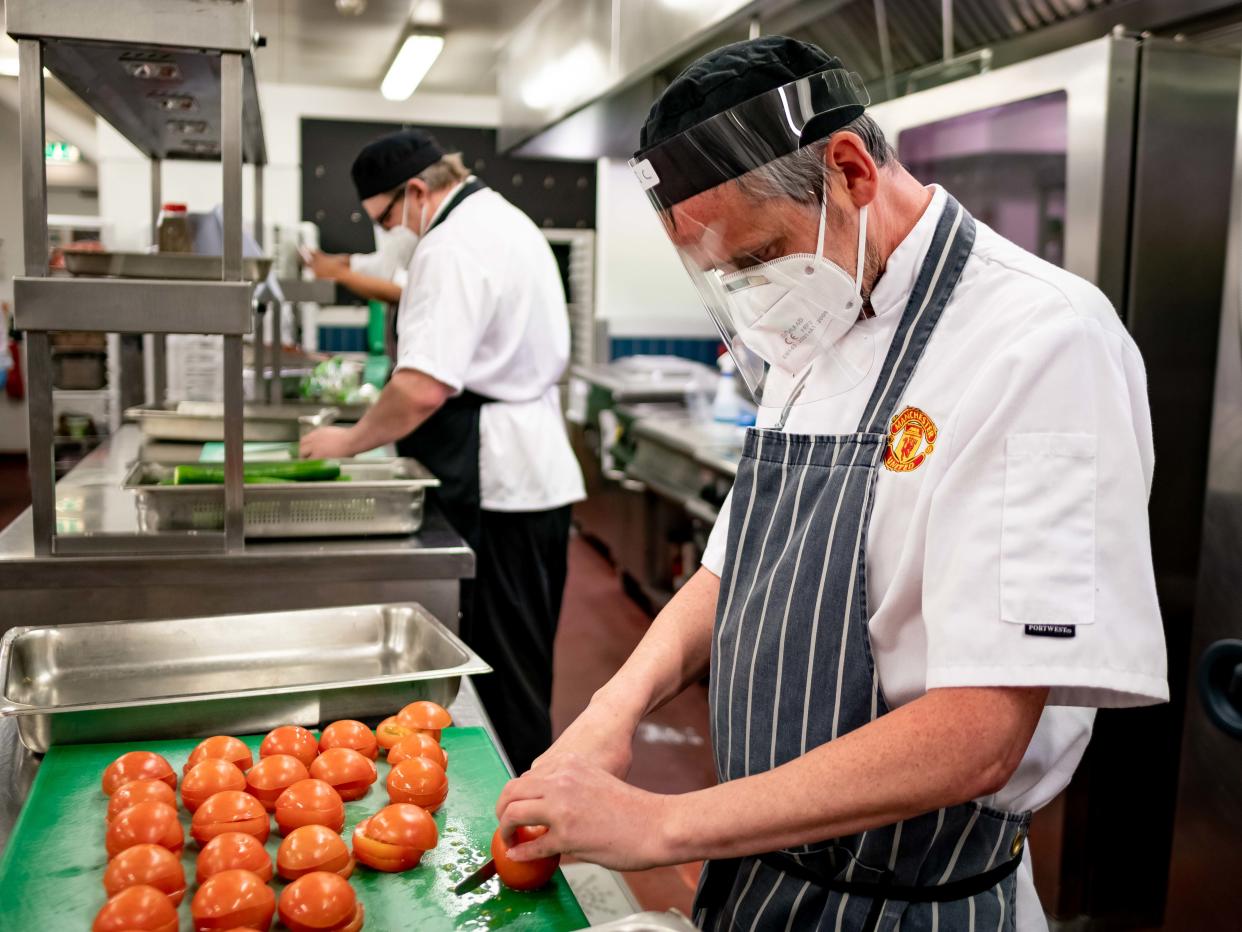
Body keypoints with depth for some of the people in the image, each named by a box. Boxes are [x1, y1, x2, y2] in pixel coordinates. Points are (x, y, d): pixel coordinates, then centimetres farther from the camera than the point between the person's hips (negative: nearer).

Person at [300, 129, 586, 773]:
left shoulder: (452, 245, -15)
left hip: (492, 485, -11)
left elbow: (425, 387, -25)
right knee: (522, 661, 17)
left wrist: (350, 441, -11)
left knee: (501, 668, -1)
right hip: (540, 474, 11)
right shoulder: (509, 222, 18)